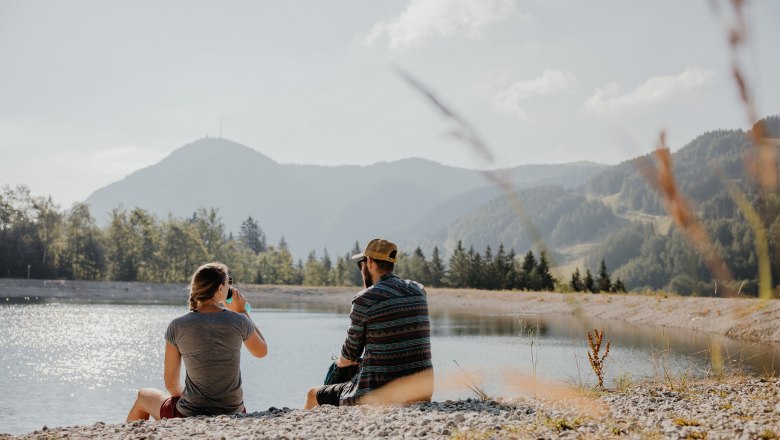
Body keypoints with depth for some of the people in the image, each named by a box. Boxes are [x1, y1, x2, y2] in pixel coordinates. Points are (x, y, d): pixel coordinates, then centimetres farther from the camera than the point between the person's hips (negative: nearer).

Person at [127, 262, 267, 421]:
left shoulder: (177, 327, -10)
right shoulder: (238, 321, -10)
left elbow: (171, 383, -3)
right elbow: (261, 351, 11)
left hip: (190, 416, -2)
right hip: (233, 415, 2)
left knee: (143, 396, 30)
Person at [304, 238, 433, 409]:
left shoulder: (365, 300, -10)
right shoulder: (419, 291, 6)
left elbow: (349, 356, 0)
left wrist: (341, 362, 22)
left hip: (378, 394, -6)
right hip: (422, 393, 6)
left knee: (313, 395, 18)